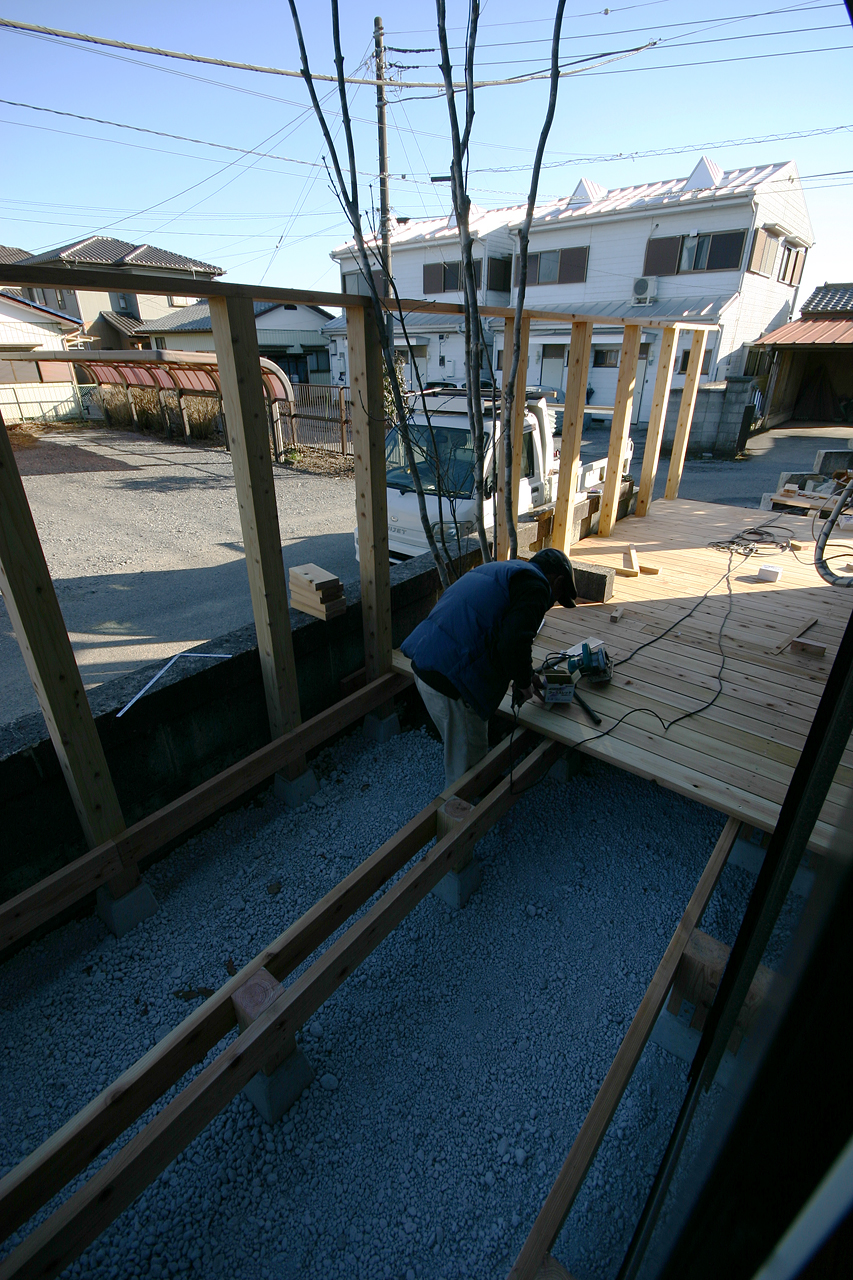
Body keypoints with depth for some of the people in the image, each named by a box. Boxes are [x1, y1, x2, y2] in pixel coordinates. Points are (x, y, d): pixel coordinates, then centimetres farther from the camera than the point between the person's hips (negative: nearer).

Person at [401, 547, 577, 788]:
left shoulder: (499, 570, 24)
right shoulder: (535, 585, -6)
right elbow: (513, 644, -22)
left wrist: (524, 675, 29)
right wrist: (523, 682, -2)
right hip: (451, 679, -10)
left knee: (458, 753, 28)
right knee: (467, 762, 11)